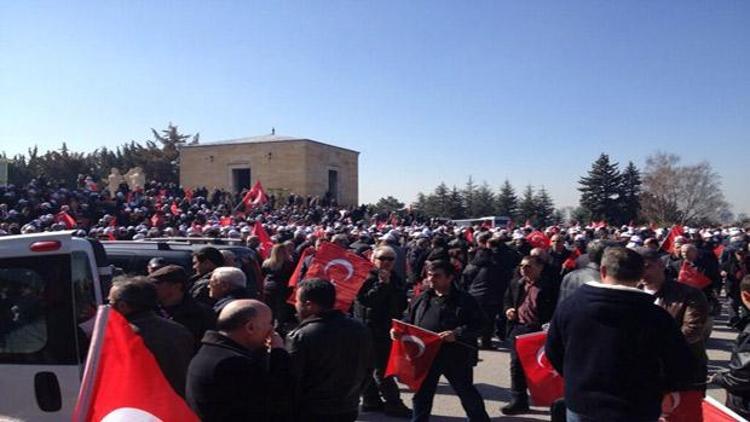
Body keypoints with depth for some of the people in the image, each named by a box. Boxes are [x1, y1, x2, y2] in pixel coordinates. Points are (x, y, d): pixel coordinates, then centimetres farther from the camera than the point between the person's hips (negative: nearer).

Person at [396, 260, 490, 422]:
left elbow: (478, 325, -12)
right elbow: (409, 322, 16)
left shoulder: (465, 300, -8)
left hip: (456, 357, -4)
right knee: (421, 395, 12)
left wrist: (457, 333, -25)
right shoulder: (421, 299, 8)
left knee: (467, 393, 14)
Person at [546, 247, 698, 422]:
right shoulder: (655, 316, -15)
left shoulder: (569, 305, -6)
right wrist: (657, 389, 11)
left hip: (580, 405, 2)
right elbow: (683, 369, -8)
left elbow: (552, 351, 5)